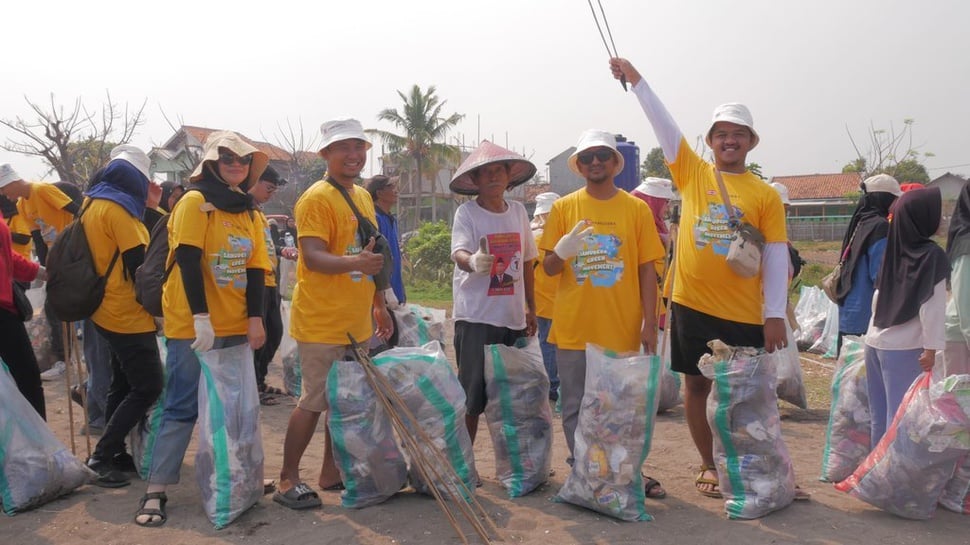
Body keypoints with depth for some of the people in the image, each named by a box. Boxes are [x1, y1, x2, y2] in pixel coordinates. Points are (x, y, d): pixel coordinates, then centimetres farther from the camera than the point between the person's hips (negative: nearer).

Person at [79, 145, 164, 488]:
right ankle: (102, 455, -4)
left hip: (108, 312, 10)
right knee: (148, 387, -6)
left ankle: (114, 454, 22)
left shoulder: (93, 203, 11)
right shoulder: (118, 208, -16)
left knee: (122, 386, 16)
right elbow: (138, 264, -18)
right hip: (128, 316, -10)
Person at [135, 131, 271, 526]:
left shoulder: (249, 212, 11)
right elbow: (188, 261, -17)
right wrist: (201, 318, -22)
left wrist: (255, 319, 0)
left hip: (236, 326, 6)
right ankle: (155, 491, 7)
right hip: (193, 326, -6)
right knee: (182, 408, -3)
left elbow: (255, 268, 8)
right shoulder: (195, 202, -9)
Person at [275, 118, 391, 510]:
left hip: (357, 322, 8)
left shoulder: (363, 197, 13)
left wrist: (380, 305, 20)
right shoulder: (316, 198, -13)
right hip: (322, 322, -8)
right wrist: (354, 262, -40)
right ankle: (288, 480, 15)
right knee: (314, 401, 0)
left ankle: (331, 473, 28)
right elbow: (313, 257, -22)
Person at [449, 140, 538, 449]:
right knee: (472, 398, -3)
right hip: (475, 318, -5)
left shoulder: (518, 211, 9)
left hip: (513, 318, 5)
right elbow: (459, 252, -21)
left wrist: (531, 308, 17)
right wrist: (472, 261, -45)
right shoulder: (467, 212, -5)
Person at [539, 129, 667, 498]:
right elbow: (548, 268, 5)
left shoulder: (636, 209, 3)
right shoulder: (563, 208, 3)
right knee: (576, 408, 9)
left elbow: (647, 269, 3)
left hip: (622, 329, 0)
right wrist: (561, 251, -18)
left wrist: (650, 323, -2)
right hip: (574, 329, 1)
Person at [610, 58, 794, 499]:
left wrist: (775, 315, -8)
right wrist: (635, 79, -7)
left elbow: (776, 258, -2)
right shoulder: (692, 173, 5)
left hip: (744, 313, -1)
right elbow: (663, 124, -1)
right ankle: (709, 466, 26)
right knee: (696, 385, 10)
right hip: (691, 305, 2)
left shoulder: (766, 196, 1)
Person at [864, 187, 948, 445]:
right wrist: (932, 347, -14)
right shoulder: (932, 255, -11)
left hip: (875, 341, 7)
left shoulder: (894, 249, 7)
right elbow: (932, 305, -16)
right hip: (904, 348, -6)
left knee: (880, 416, 12)